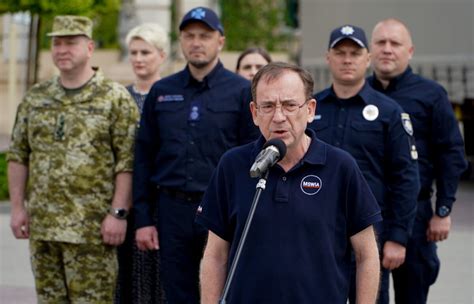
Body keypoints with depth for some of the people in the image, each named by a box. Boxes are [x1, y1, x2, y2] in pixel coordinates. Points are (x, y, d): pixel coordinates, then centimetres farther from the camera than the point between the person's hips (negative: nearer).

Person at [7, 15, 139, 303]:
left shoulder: (115, 98, -3)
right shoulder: (35, 98, 12)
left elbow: (128, 162, -7)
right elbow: (18, 156, 14)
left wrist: (119, 213, -14)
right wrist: (18, 207, 6)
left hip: (92, 228, -5)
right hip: (42, 225, 5)